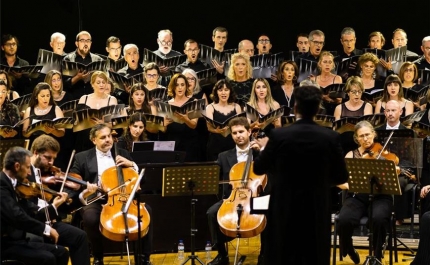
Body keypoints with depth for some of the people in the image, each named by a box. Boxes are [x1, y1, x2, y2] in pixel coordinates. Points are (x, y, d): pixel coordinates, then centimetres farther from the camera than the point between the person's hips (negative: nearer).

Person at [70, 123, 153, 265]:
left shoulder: (123, 153, 16)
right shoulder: (82, 157, 9)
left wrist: (131, 164, -5)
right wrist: (82, 192, -17)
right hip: (96, 200, -2)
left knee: (146, 210, -24)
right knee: (90, 217, -36)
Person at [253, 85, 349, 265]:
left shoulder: (279, 135, -11)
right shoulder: (330, 138, -8)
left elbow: (258, 168, 1)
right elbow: (341, 177, 0)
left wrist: (264, 148, 20)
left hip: (285, 210, -1)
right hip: (317, 210, 1)